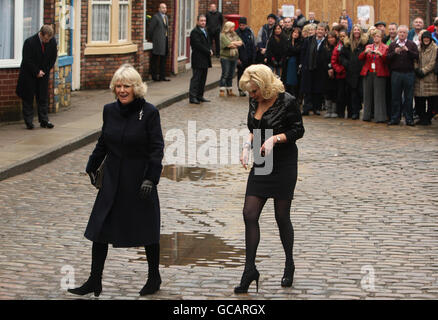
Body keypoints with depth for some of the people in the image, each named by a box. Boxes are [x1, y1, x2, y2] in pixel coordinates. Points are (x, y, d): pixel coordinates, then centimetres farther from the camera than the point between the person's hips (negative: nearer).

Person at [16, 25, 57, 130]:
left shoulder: (52, 42, -8)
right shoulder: (29, 42, -21)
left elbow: (53, 58, 3)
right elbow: (27, 60, -19)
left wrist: (44, 71, -4)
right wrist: (36, 72, -14)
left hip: (43, 74, 4)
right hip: (29, 75, -4)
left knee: (43, 97, 4)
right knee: (28, 98, 1)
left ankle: (44, 121, 9)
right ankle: (28, 122, 6)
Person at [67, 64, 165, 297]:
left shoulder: (149, 112, -11)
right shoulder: (110, 110, 3)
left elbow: (156, 148, -11)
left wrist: (151, 178, -18)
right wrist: (92, 167, 15)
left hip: (139, 180, -5)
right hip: (112, 180, 5)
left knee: (147, 231, 7)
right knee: (100, 229, 3)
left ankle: (154, 278, 25)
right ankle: (94, 282, 11)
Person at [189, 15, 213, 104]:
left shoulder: (205, 31, 19)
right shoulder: (195, 32, -11)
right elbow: (198, 45, -19)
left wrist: (210, 50, 1)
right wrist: (208, 52, -14)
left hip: (205, 60, 9)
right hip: (198, 60, -9)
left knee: (203, 79, 10)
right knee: (196, 78, -8)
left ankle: (200, 96, 16)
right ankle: (192, 97, -7)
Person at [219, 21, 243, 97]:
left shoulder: (234, 35, 14)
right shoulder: (223, 35, -6)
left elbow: (241, 42, 5)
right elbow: (229, 44, -17)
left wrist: (232, 43, -9)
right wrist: (236, 44, -1)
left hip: (234, 57, 6)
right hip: (225, 57, -6)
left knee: (231, 75, 9)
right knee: (225, 74, -6)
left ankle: (229, 91, 15)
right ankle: (222, 91, -3)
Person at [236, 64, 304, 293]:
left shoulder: (287, 102, -12)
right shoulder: (254, 102, 6)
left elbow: (298, 130, -7)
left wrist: (275, 139, -21)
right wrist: (247, 145, -1)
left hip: (284, 165, -6)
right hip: (261, 165, 6)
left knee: (282, 217, 4)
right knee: (249, 214, -3)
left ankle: (289, 265, 24)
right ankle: (250, 270, 3)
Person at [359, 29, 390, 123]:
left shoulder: (385, 47, 6)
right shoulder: (368, 46, 16)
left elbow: (387, 60, -5)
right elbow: (360, 58, 7)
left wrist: (381, 54, -21)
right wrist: (365, 52, -11)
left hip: (379, 74, -4)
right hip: (368, 73, 4)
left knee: (379, 95, -8)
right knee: (368, 95, 4)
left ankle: (380, 117, -9)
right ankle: (367, 116, 9)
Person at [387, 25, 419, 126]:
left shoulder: (412, 44, 8)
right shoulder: (392, 45, 11)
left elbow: (417, 56, -7)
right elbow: (388, 58, 0)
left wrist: (407, 50, -19)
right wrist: (395, 52, -16)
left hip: (409, 74, -1)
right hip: (396, 74, 1)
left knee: (408, 97, 1)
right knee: (396, 97, 4)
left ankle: (409, 119, 7)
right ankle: (395, 118, 10)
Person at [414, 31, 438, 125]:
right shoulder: (419, 48, 14)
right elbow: (415, 60, 12)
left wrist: (423, 71, -12)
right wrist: (417, 69, -6)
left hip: (430, 78, -5)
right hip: (419, 78, 5)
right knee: (419, 100, 6)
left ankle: (428, 118, 5)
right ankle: (422, 118, 16)